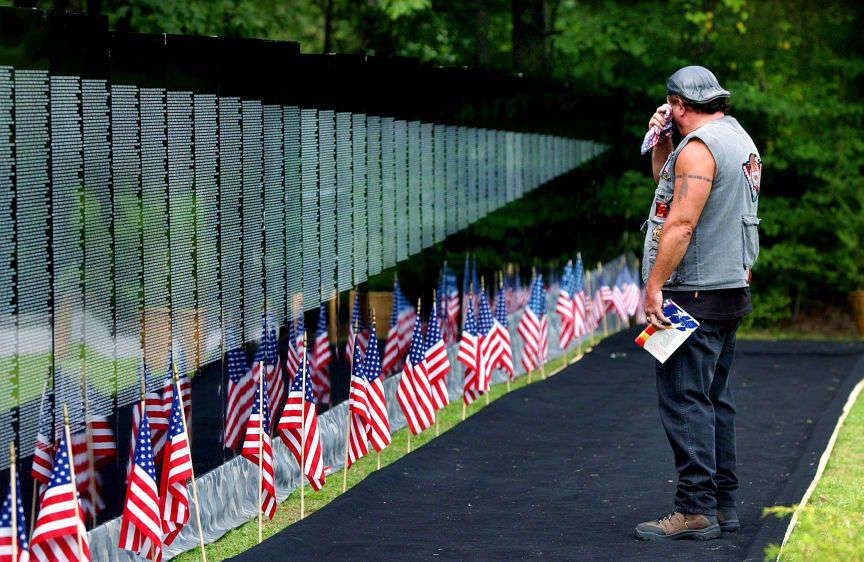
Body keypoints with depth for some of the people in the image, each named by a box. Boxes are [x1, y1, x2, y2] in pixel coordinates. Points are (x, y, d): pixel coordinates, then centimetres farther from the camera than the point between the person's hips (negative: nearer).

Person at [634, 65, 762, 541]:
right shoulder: (740, 140, 18)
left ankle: (695, 510, -11)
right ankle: (722, 503, 18)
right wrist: (660, 143, 15)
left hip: (695, 294, -10)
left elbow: (681, 223, -23)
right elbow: (668, 182, 29)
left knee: (683, 399, -10)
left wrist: (654, 285, -22)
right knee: (713, 399, 14)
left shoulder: (699, 147, -14)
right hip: (730, 289, 10)